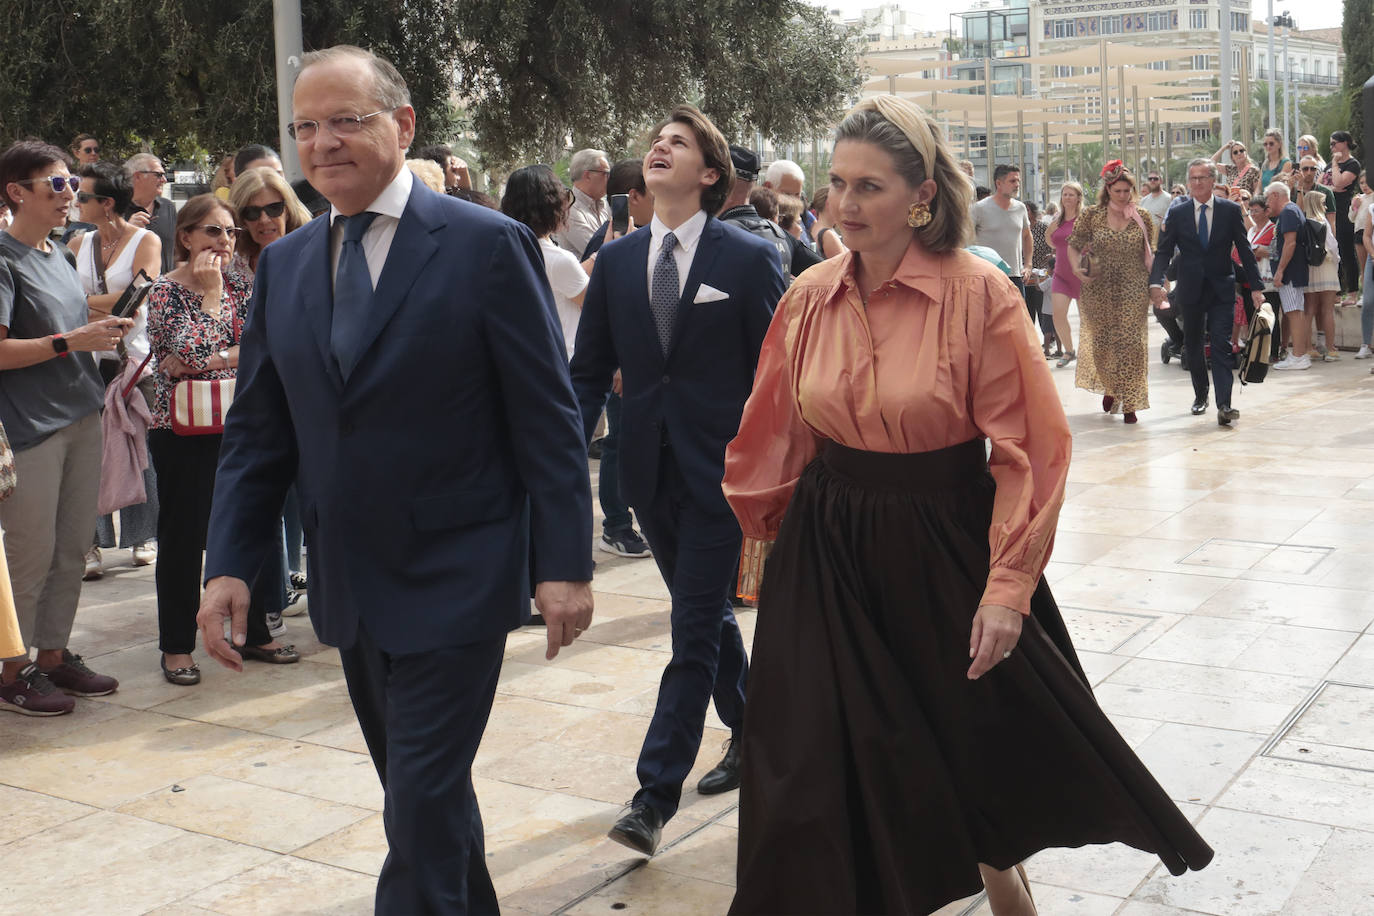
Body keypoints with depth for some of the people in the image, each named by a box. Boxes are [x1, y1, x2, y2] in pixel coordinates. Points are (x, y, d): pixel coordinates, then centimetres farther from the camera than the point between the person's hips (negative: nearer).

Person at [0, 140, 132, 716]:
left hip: (79, 417, 8)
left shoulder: (58, 254, 15)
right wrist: (71, 341, -20)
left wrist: (102, 332, 8)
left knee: (73, 549, 12)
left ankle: (53, 656, 24)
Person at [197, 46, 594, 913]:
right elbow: (257, 428, 9)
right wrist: (229, 562, 1)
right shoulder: (285, 264, 6)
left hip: (455, 583, -6)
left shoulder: (487, 245, -10)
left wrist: (563, 562, -12)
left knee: (423, 804, -4)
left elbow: (548, 418, -10)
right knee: (422, 789, 20)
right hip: (351, 586, 6)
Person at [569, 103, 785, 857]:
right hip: (651, 469, 5)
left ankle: (656, 795, 2)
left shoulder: (750, 259, -5)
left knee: (694, 633, -3)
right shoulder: (616, 261, 6)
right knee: (707, 617, 18)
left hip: (719, 472, -5)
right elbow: (589, 370, 7)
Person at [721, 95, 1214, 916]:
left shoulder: (980, 294, -13)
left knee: (983, 738, 14)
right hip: (827, 550, 3)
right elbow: (776, 436, 10)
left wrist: (1007, 589, -17)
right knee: (828, 769, 7)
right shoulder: (810, 298, -1)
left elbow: (1027, 450, -14)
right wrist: (764, 531, 17)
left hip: (944, 548, -3)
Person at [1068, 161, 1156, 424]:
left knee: (1131, 343, -8)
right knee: (1100, 342, 6)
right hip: (1099, 290, 1)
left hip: (1133, 291, 0)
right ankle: (1110, 387, 34)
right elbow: (1074, 246, 5)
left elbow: (1149, 255, 12)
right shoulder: (1091, 216, 3)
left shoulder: (1143, 217, 5)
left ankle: (1129, 402, -1)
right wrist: (1076, 267, -14)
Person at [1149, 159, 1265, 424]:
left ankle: (1224, 405, -16)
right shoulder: (1177, 213, 2)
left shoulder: (1231, 210, 0)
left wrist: (1256, 286, -2)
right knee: (1193, 345, 13)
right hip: (1190, 290, 2)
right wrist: (1156, 282, -18)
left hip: (1221, 289, -2)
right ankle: (1200, 395, 32)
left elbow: (1245, 250, 2)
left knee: (1222, 345, -10)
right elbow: (1164, 251, -2)